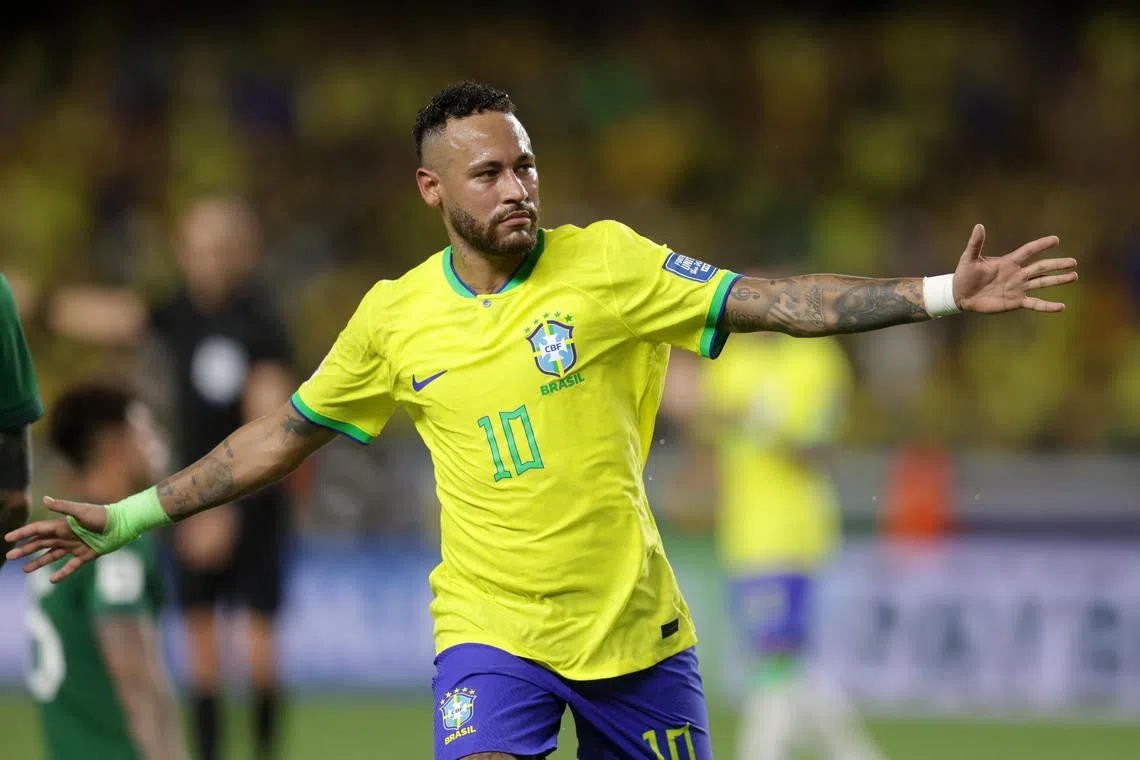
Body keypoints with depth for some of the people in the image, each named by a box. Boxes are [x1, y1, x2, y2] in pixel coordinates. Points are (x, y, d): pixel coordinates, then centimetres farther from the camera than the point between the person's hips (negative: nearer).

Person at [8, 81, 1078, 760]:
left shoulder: (604, 262, -5)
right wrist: (127, 519, 12)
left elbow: (773, 303, -8)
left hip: (635, 626, 1)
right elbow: (283, 436, 12)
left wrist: (942, 295, -17)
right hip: (490, 627, -1)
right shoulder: (395, 316, -1)